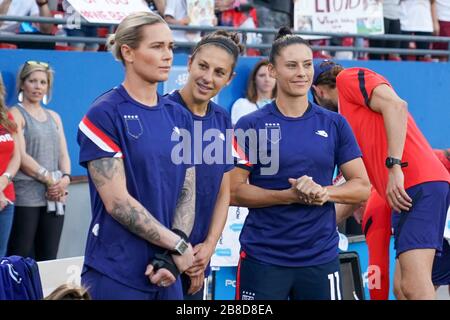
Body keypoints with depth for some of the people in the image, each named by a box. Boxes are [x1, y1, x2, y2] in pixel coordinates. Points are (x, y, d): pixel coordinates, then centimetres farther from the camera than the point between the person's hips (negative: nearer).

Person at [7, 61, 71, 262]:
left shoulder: (54, 117, 18)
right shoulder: (16, 114, -1)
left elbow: (63, 154, 13)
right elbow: (21, 157, -10)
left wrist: (65, 178, -6)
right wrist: (49, 179, -14)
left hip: (54, 198, 6)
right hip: (25, 197, -6)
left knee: (49, 259, 5)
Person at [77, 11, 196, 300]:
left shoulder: (180, 117, 9)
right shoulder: (105, 114, -9)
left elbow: (187, 194, 5)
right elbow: (117, 201, -14)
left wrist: (170, 256, -10)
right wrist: (177, 245, -11)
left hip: (165, 272, 5)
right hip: (115, 276, -5)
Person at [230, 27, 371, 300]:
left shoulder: (335, 125, 5)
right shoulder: (250, 126, -2)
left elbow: (362, 188, 5)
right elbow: (233, 191, -5)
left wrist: (323, 192, -15)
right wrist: (290, 195, -18)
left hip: (322, 256, 2)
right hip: (262, 257, -2)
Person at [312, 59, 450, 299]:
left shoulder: (349, 78, 7)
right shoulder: (347, 120, 32)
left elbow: (396, 105, -11)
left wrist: (395, 166, -18)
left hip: (418, 183, -9)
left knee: (414, 286, -19)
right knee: (403, 286, 7)